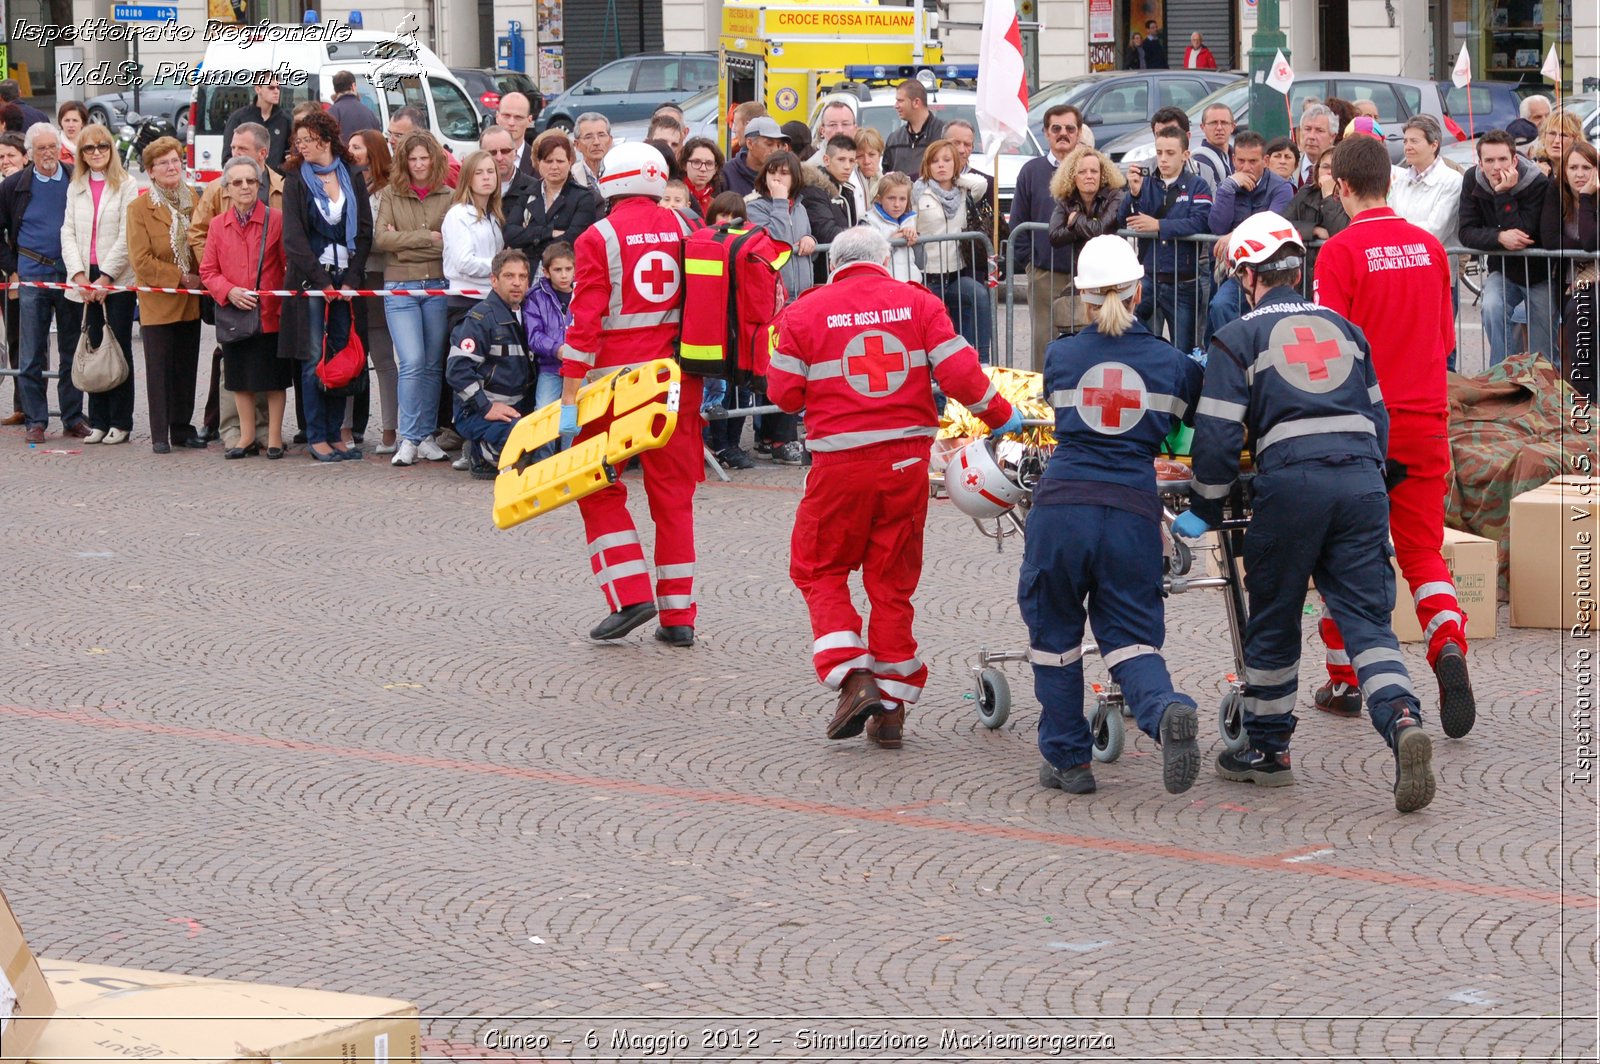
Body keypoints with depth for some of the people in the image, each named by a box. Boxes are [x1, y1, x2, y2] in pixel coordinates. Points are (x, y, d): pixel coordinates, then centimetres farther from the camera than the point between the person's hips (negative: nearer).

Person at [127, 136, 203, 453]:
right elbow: (141, 261, -10)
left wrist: (200, 278, 0)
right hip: (158, 301, -4)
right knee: (160, 369, -1)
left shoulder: (194, 200, 8)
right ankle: (159, 435, 4)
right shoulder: (140, 207, -6)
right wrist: (181, 277, -13)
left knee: (187, 367, 9)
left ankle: (182, 428, 18)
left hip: (191, 301, 4)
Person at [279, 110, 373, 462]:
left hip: (346, 278, 2)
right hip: (310, 279, -2)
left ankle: (336, 434, 8)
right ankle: (317, 437, -1)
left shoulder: (352, 179, 9)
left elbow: (364, 232, 6)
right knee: (314, 360, -4)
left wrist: (351, 278, -5)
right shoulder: (296, 180, 4)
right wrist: (322, 280, -10)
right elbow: (293, 237, -3)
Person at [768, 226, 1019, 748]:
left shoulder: (805, 312, -1)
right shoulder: (917, 302, 2)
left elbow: (784, 393, -1)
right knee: (893, 578, 12)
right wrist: (1000, 415, 10)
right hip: (907, 457, 2)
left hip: (841, 462, -2)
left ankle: (853, 679, -5)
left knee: (819, 569, 14)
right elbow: (959, 372, -4)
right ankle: (891, 708, 14)